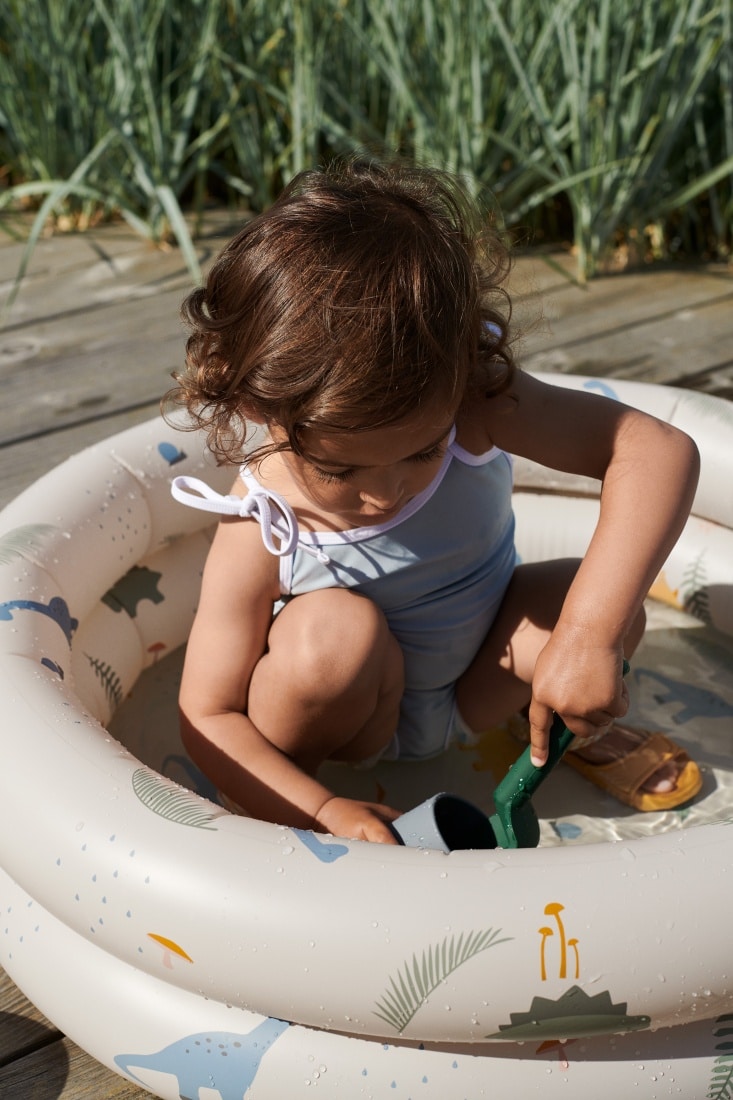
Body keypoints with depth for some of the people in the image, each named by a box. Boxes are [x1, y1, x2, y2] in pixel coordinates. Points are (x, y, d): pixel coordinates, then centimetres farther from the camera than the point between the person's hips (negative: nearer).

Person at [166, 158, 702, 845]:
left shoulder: (475, 402, -29)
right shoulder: (260, 536, -31)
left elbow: (659, 450, -37)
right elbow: (208, 717, -24)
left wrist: (589, 634, -47)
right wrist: (321, 812, -40)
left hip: (476, 684, 3)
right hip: (351, 713, -2)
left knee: (608, 605, -24)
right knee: (336, 628, -36)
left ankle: (580, 730, 10)